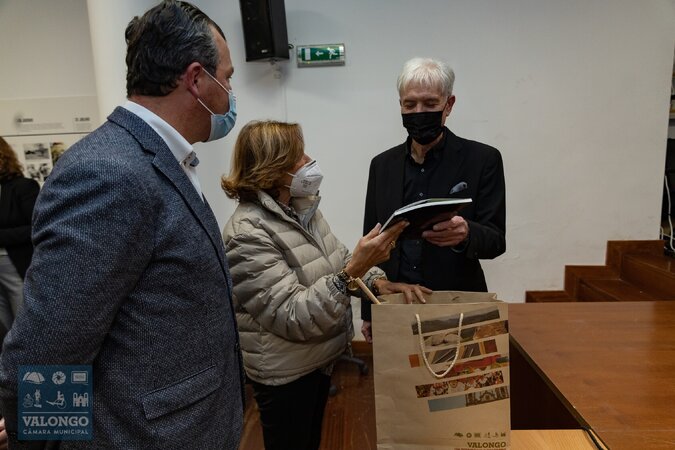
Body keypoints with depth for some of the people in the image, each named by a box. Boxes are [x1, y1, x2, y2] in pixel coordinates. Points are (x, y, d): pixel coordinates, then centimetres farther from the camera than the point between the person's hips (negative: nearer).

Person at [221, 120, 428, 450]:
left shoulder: (302, 207, 0)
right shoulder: (247, 233, -25)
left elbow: (337, 259, 7)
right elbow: (295, 318, -29)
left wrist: (378, 281, -11)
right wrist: (353, 270, -38)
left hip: (319, 358, 8)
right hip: (286, 373, -7)